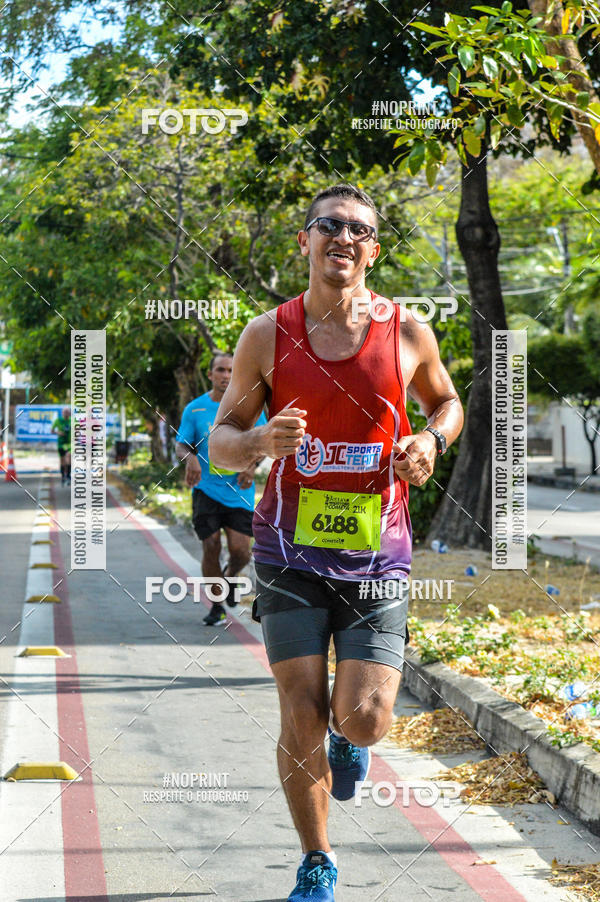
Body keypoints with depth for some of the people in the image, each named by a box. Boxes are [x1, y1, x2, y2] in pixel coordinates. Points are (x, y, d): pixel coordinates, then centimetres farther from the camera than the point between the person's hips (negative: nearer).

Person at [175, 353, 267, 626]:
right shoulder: (195, 409, 3)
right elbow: (181, 444, 5)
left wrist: (252, 465, -9)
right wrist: (190, 457, -19)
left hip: (239, 491, 0)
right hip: (206, 489, 0)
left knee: (240, 551, -7)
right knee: (211, 547, -6)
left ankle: (230, 575, 30)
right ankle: (217, 607, 11)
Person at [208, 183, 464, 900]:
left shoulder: (407, 333, 2)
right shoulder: (267, 335, 0)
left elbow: (446, 400, 20)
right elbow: (220, 440, 5)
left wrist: (432, 440, -3)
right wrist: (262, 443, -18)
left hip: (377, 556, 0)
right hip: (291, 554, 0)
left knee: (364, 720, -10)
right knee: (303, 720, -3)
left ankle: (348, 736, 31)